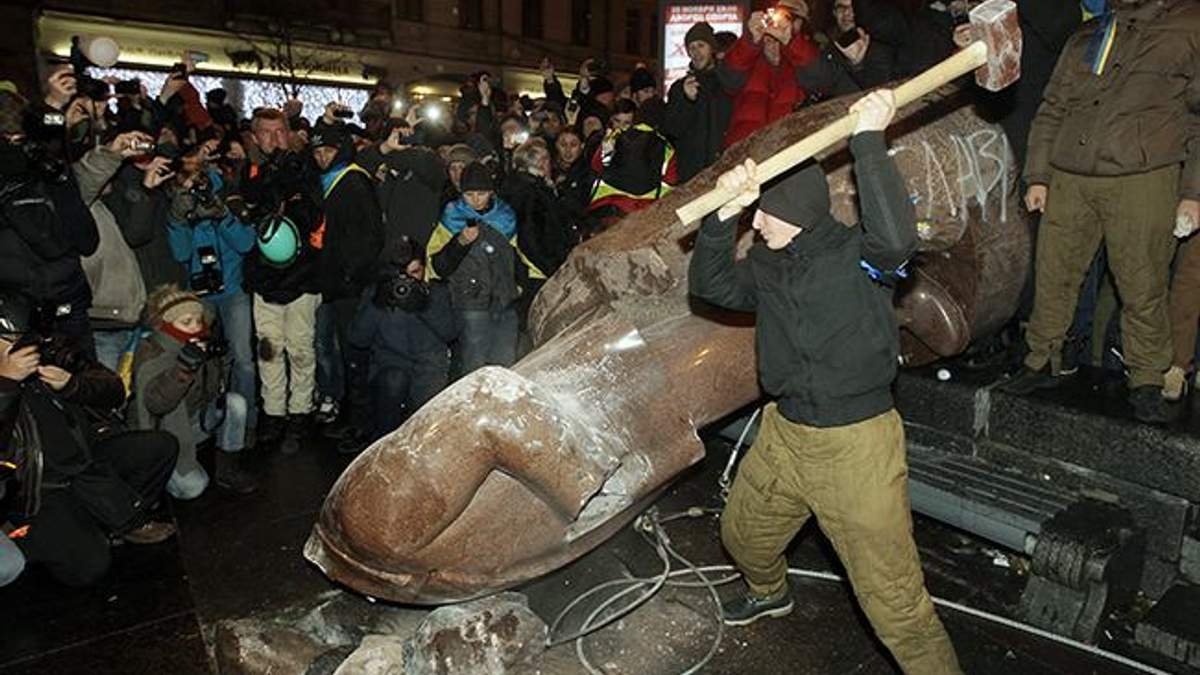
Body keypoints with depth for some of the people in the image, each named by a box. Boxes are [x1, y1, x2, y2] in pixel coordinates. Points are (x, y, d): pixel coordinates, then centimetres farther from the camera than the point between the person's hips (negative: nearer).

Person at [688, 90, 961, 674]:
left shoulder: (858, 254, -15)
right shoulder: (768, 265, 5)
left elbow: (896, 239, -36)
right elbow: (710, 284, -2)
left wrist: (869, 143, -33)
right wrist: (726, 211, -15)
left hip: (856, 447, -7)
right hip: (784, 434, 8)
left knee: (894, 601, -2)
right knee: (743, 535, 28)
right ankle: (769, 593, 61)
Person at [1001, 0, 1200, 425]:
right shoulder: (1084, 37, 19)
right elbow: (1051, 110, 20)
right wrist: (1037, 176, 13)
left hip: (1142, 183, -3)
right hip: (1067, 182, 4)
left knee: (1142, 288, -2)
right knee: (1053, 277, 6)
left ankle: (1146, 383, 11)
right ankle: (1042, 362, 20)